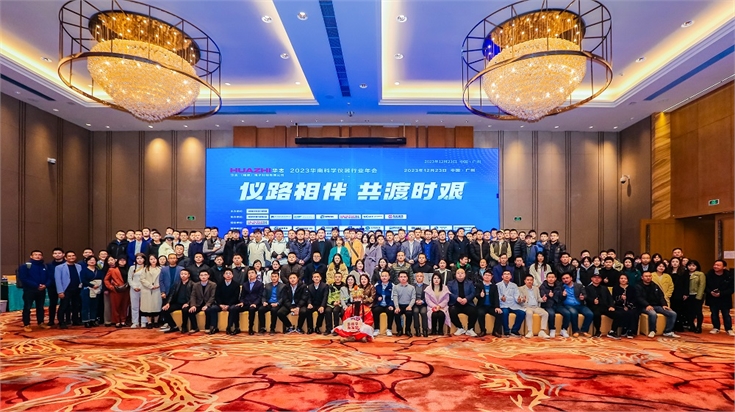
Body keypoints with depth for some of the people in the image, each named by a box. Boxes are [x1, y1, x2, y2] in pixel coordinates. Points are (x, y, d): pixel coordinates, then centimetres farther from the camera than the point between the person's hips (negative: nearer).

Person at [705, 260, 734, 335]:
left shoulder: (729, 276, -14)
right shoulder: (709, 275, -9)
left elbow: (731, 289, -11)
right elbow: (705, 287, -2)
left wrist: (721, 294, -23)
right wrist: (710, 292, -21)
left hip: (725, 299, -2)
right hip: (712, 299, 2)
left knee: (726, 315, 9)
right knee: (714, 314, 11)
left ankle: (729, 329, 21)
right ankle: (716, 328, 24)